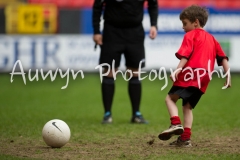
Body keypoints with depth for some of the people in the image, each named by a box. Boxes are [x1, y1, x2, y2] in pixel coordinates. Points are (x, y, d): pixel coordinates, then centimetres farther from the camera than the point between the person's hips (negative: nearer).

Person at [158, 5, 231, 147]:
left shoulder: (190, 35, 2)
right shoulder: (211, 39, 24)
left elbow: (185, 56, -12)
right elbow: (223, 58, 18)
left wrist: (177, 71, -20)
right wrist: (228, 75, 16)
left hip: (190, 75, -7)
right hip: (203, 81, 7)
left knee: (170, 98, 2)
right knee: (188, 106, 12)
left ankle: (176, 123, -18)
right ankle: (186, 138, 4)